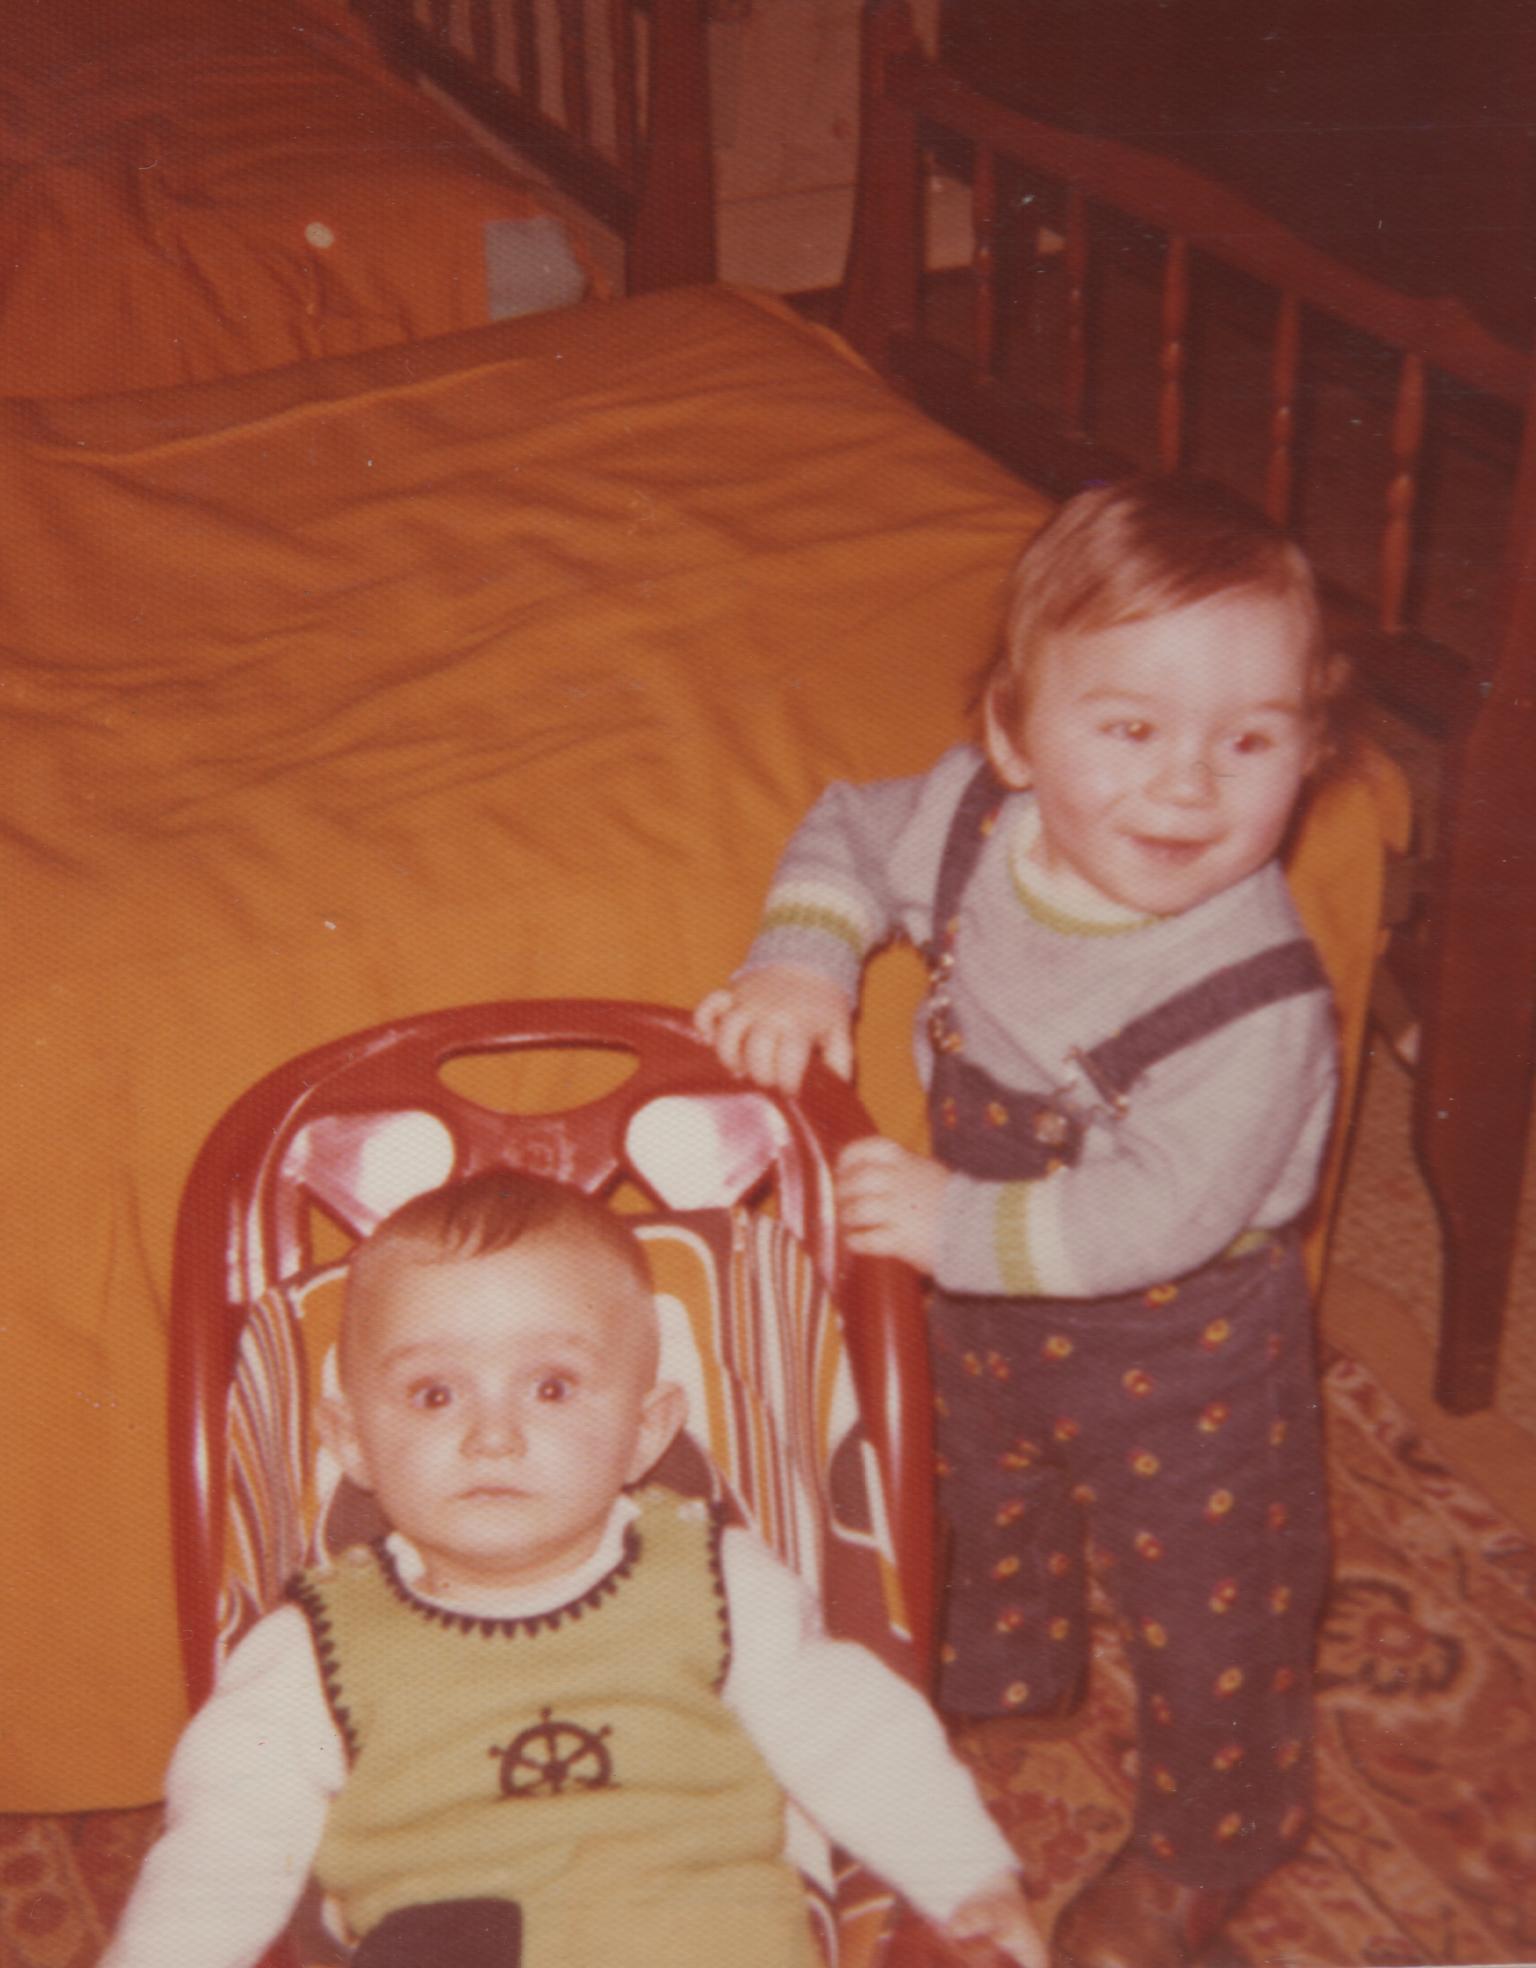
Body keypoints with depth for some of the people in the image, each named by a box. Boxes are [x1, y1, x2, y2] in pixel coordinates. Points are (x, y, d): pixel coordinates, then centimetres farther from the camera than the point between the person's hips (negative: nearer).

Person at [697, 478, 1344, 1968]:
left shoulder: (1259, 1002, -38)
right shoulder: (974, 818, -20)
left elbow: (1159, 1213, -38)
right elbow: (850, 838, 1)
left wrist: (955, 1225, -36)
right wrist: (801, 965, -16)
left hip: (1177, 1352, -6)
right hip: (984, 1307, 7)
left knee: (1203, 1599, 17)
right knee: (972, 1500, 34)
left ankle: (1207, 1836, 48)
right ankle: (1002, 1674, 67)